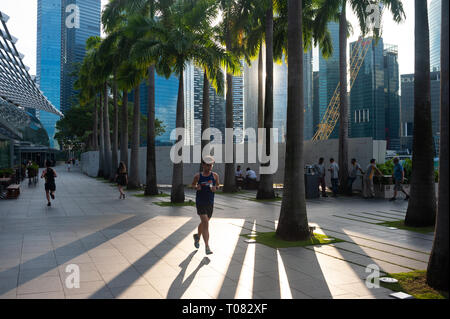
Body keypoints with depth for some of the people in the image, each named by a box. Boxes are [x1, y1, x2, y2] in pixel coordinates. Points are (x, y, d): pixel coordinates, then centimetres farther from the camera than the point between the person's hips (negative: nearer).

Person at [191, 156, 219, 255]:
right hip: (200, 202, -4)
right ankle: (207, 246, -12)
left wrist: (215, 188, -8)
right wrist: (196, 187, -10)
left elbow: (218, 185, 14)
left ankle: (197, 236, 48)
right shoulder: (198, 176, -4)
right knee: (205, 223, -15)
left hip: (210, 203, 4)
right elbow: (193, 184, 12)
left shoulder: (215, 175, 0)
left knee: (204, 223, 20)